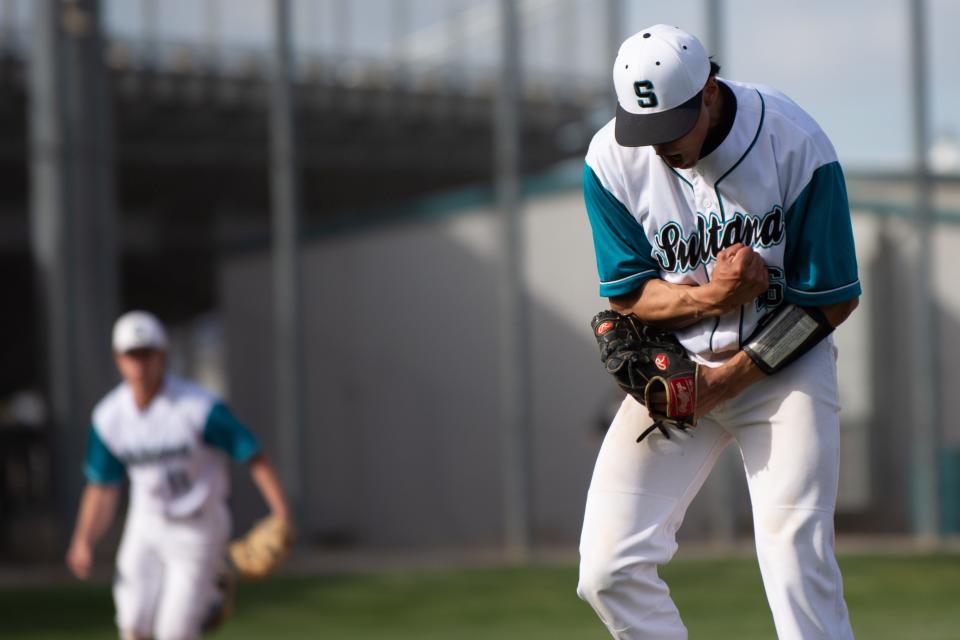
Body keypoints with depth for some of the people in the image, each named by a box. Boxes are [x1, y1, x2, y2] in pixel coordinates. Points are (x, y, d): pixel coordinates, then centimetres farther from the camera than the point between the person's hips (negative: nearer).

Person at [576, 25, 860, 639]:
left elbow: (831, 301, -11)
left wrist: (730, 377, -14)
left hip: (785, 363, -3)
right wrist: (709, 295, -23)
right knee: (609, 570, -8)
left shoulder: (797, 146, -18)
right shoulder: (612, 160, -10)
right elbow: (627, 293, -3)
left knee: (797, 559, -17)